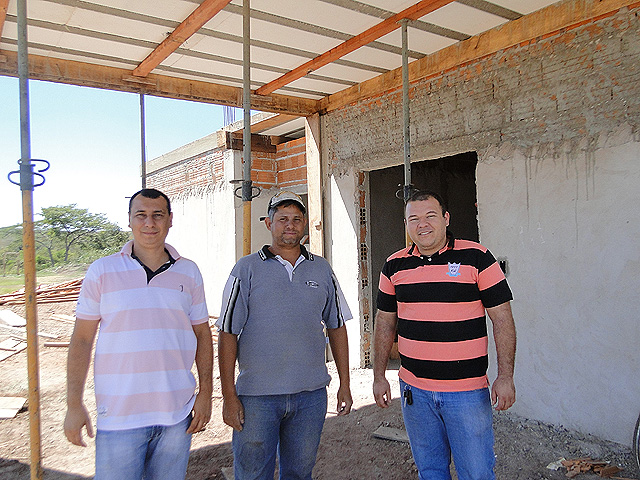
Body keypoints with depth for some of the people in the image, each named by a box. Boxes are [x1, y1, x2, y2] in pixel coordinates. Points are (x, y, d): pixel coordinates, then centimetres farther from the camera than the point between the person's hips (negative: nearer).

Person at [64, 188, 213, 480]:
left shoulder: (189, 272, 4)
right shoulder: (102, 271, -1)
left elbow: (203, 335, 8)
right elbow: (81, 339, 0)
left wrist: (205, 393, 3)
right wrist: (74, 405, -3)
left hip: (177, 413, 2)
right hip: (118, 416, -2)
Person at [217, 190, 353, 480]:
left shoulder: (321, 269, 7)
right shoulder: (246, 269, -2)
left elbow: (337, 327, 12)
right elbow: (228, 334, -4)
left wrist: (344, 385, 9)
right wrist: (229, 396, -8)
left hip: (311, 394, 3)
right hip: (256, 394, -2)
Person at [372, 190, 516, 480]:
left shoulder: (476, 258, -6)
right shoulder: (394, 266, 4)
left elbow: (502, 319, -5)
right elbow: (385, 323, 11)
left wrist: (505, 377, -10)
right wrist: (379, 376, 10)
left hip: (468, 391, -3)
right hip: (414, 389, 3)